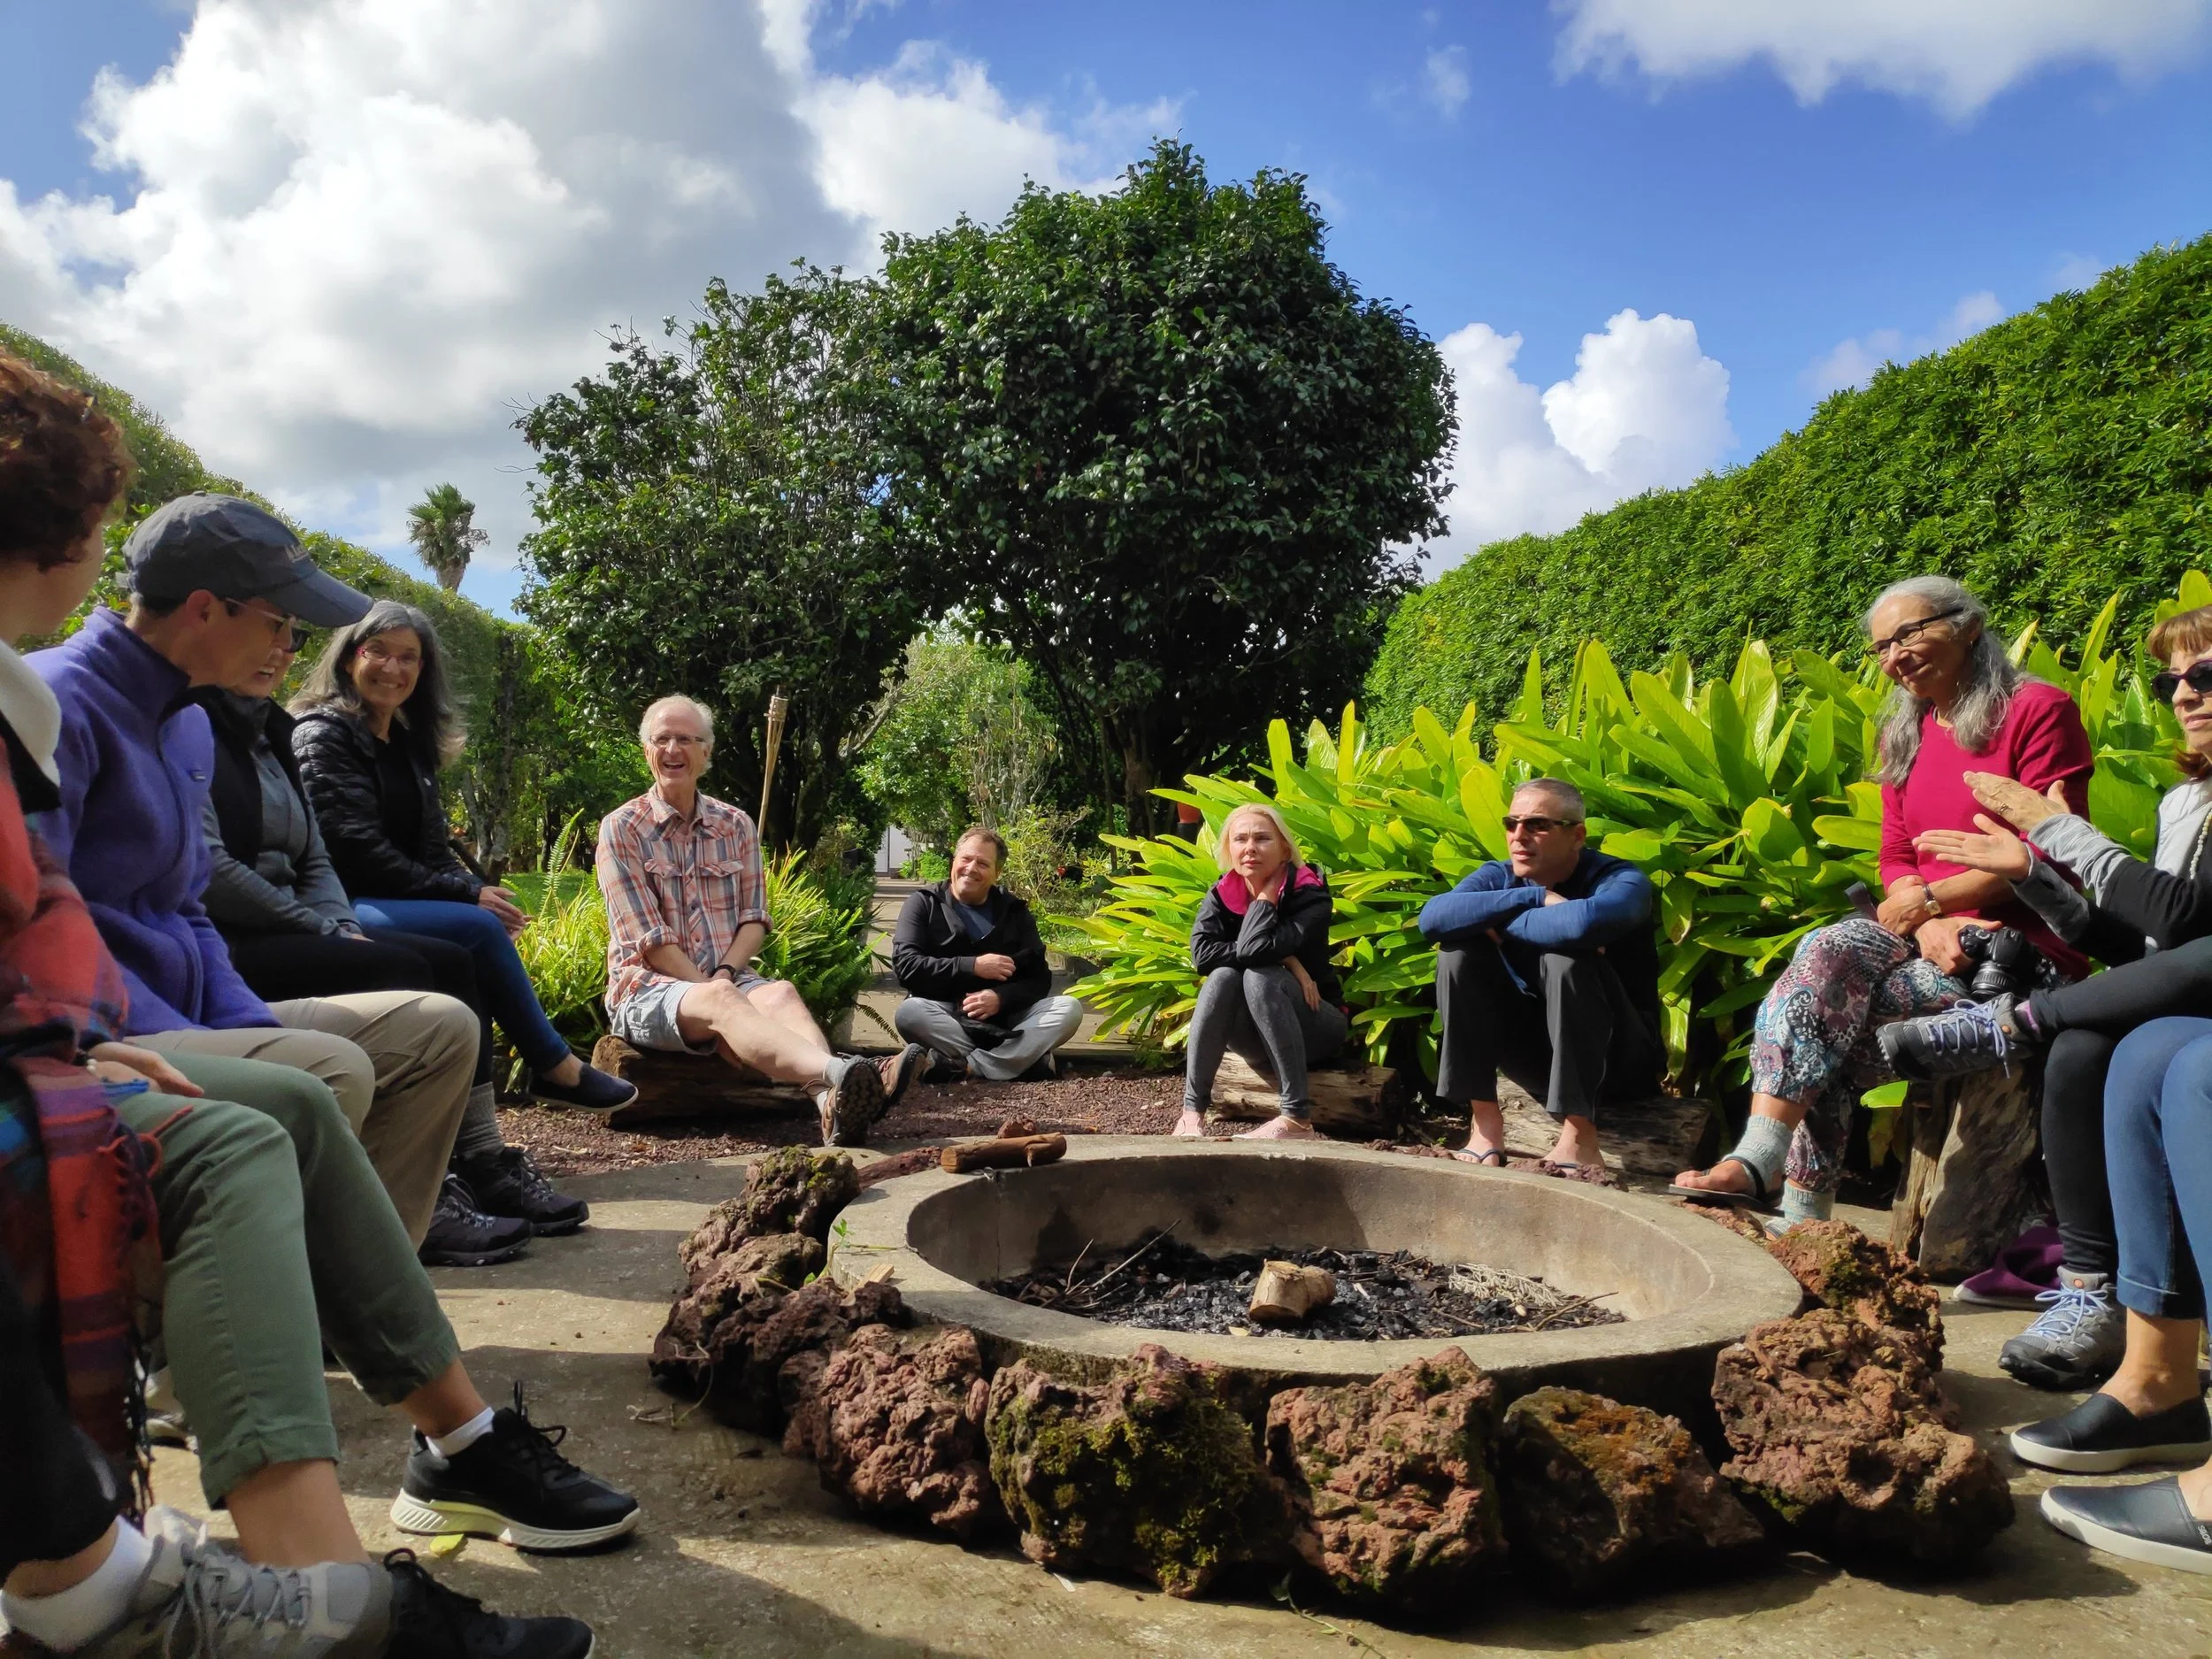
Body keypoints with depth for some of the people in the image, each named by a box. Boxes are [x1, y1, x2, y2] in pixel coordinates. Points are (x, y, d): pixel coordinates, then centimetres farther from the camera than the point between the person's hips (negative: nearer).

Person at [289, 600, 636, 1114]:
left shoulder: (409, 744, 17)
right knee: (478, 928, -25)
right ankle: (557, 1070, -13)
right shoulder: (322, 736, -7)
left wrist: (474, 889, -9)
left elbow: (435, 852, 13)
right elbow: (359, 853, -17)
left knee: (485, 927, -22)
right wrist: (467, 895, -17)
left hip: (392, 904, 7)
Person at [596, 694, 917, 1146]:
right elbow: (647, 939, -7)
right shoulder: (621, 829, 0)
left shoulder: (736, 825, 13)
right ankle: (838, 1072, -66)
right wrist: (709, 989, -16)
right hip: (648, 989, -4)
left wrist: (725, 973, -11)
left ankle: (834, 1105, -61)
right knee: (721, 1003, -37)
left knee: (781, 993, -31)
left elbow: (754, 918, 9)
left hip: (723, 978, 4)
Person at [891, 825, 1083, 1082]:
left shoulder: (1015, 911, 10)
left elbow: (1040, 978, 3)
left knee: (1069, 1008, -21)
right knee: (909, 1012, -34)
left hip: (1006, 1018, 3)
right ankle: (1023, 1056, -28)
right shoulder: (923, 904, 4)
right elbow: (905, 966, -11)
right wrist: (973, 967, -16)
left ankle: (967, 1067, -31)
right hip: (947, 1017, -2)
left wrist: (1001, 998, -18)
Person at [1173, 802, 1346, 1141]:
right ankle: (1192, 1109, -27)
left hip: (1315, 1027, -3)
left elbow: (1255, 948, -32)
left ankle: (1297, 1118, -35)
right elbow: (1202, 953, -22)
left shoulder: (1310, 894, -17)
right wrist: (1281, 957, -25)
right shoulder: (1220, 895, -4)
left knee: (1260, 977, -32)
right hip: (1256, 1038, 4)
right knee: (1223, 976, -27)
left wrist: (1267, 891, -18)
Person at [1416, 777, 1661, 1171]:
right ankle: (1485, 1122, -15)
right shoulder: (1500, 877, -2)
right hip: (1537, 1050, 5)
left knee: (1566, 957, -31)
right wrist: (1537, 898, -27)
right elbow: (1432, 918, -23)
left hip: (1618, 1057, -4)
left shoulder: (1621, 880, -16)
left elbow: (1586, 920, -42)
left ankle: (1580, 1136, -25)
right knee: (1459, 951, -14)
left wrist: (1501, 923, -25)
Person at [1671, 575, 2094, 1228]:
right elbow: (1895, 861, 11)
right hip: (1929, 932, 5)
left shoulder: (2038, 711, -4)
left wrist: (1928, 898, -14)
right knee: (1826, 951, -29)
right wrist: (1926, 924, -10)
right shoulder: (1904, 736, 17)